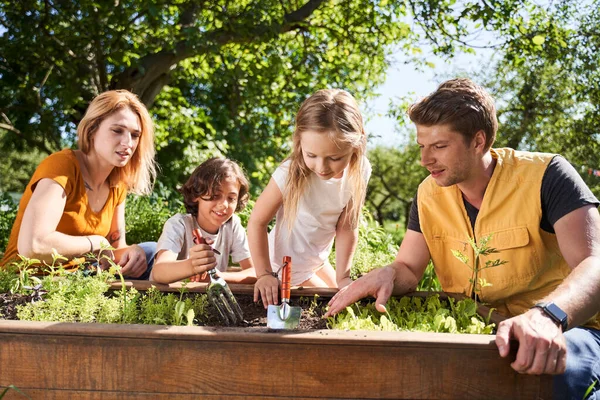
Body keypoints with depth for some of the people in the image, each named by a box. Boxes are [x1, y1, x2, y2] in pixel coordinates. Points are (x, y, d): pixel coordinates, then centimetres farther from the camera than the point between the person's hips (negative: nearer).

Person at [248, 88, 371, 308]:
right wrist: (264, 274, -23)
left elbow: (347, 227, -12)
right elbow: (257, 221, -24)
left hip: (318, 261, 5)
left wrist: (343, 278, -14)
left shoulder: (358, 172, -20)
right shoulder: (290, 174, -33)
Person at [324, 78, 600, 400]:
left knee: (547, 374, -39)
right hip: (473, 331, 5)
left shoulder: (545, 176, -13)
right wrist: (387, 275, -19)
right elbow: (408, 269, 7)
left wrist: (547, 316, -45)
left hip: (562, 329, -5)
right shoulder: (429, 194, 3)